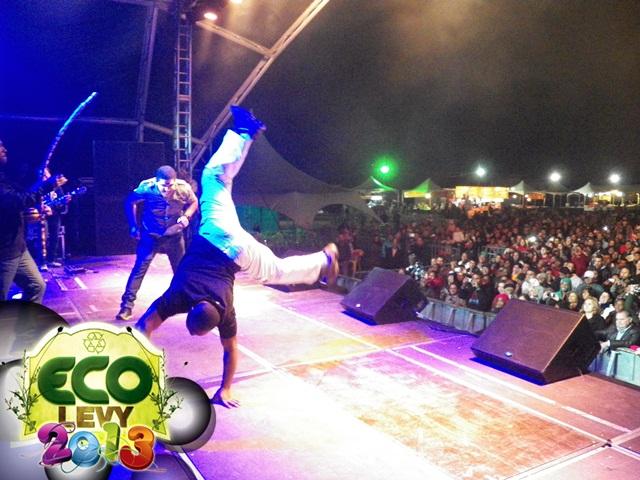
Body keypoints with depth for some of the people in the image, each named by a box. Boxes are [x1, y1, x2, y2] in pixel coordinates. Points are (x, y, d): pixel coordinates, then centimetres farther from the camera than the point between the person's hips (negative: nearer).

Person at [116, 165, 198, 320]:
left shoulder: (184, 188, -20)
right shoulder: (146, 188, -23)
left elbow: (194, 202, 2)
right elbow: (130, 202, -5)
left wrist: (186, 216, -17)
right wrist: (133, 226, -7)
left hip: (174, 236, 2)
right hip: (150, 236, -2)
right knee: (139, 269, -8)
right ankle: (127, 306, -1)